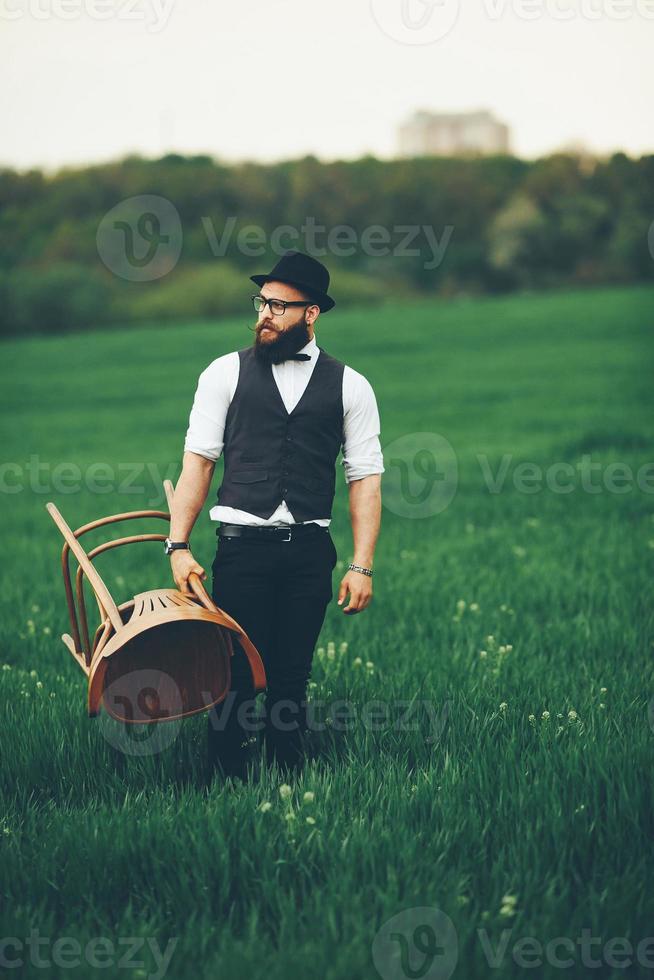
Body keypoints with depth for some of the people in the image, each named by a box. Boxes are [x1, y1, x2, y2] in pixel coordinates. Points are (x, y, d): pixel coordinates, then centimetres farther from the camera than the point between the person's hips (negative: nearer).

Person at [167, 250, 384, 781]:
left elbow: (366, 479, 4)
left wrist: (362, 566, -4)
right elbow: (198, 460, 3)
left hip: (309, 550, 1)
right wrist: (179, 545, -5)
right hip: (242, 545, -1)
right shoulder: (227, 373, 5)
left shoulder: (349, 387, 6)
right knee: (235, 673, -3)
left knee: (291, 678, 5)